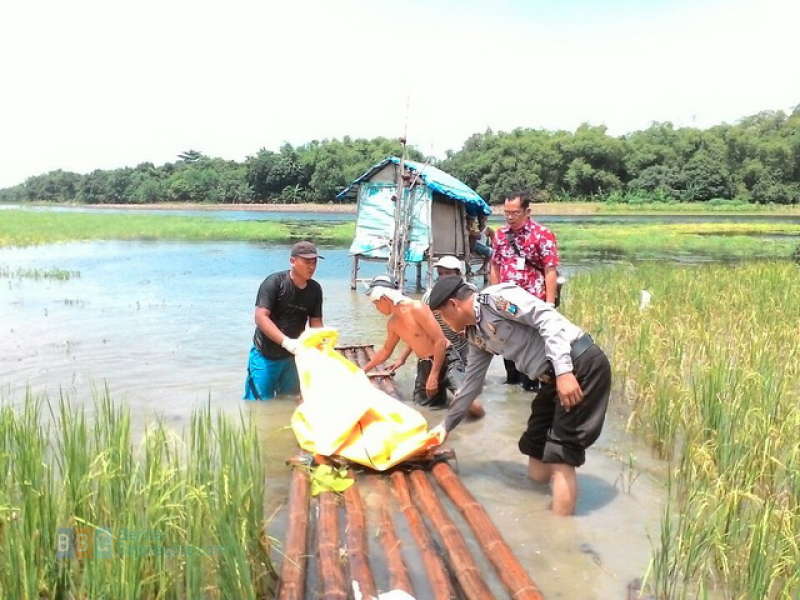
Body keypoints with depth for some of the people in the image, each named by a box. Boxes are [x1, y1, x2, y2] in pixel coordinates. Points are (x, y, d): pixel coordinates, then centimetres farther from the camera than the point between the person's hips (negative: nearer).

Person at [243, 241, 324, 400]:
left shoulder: (315, 290, -2)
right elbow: (260, 317, -25)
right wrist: (286, 342, -36)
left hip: (293, 357, 5)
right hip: (265, 356, -5)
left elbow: (316, 322, 2)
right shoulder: (274, 282, -18)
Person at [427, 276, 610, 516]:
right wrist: (447, 425, 31)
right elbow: (471, 383, 25)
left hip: (581, 364, -9)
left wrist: (563, 371, -29)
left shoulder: (496, 298, -11)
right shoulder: (476, 335, 15)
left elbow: (549, 320, -21)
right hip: (555, 377, 9)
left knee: (560, 458, -8)